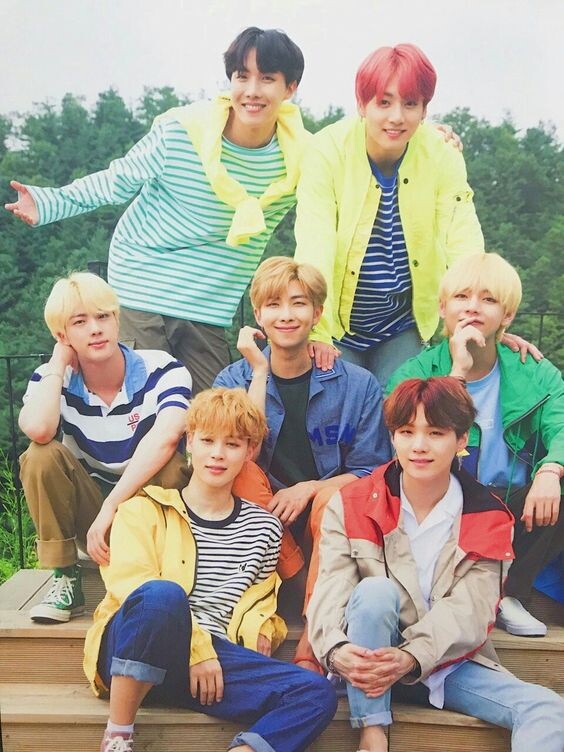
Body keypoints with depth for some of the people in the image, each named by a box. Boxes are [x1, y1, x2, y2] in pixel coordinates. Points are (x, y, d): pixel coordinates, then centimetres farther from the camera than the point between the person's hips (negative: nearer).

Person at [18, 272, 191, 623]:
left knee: (172, 462, -32)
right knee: (42, 456, -23)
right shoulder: (53, 379, -8)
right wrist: (59, 362, -20)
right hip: (87, 512, 2)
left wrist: (111, 508, -40)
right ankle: (67, 580, -11)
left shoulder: (162, 370, -15)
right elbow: (38, 431, -31)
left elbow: (164, 438, -35)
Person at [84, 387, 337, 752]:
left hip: (214, 657, 3)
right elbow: (129, 582, -6)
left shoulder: (264, 526, 18)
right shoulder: (145, 509, 9)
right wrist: (196, 648, -15)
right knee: (163, 594, -37)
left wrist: (260, 628, 1)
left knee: (317, 694, -20)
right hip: (134, 656, -2)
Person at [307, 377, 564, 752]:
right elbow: (330, 591, -14)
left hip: (451, 662, 1)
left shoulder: (488, 518, -3)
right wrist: (337, 650, -35)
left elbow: (470, 611, -14)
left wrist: (412, 658, -31)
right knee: (374, 590, -32)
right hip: (370, 662, -1)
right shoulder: (351, 506, -4)